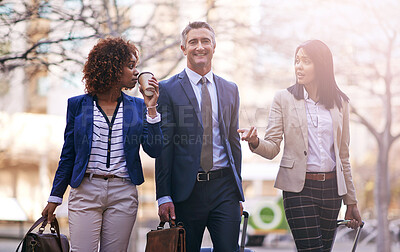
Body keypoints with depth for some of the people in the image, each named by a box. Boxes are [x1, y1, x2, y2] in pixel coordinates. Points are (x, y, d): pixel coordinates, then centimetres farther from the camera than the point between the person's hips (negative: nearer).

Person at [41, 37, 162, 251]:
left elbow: (154, 150, -1)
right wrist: (55, 197, 6)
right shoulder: (78, 105, 4)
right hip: (85, 191, -1)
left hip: (123, 194, 2)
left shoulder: (137, 106, 8)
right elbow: (68, 154, 8)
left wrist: (151, 108, -7)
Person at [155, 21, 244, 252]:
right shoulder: (168, 89, 0)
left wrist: (238, 193, 13)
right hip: (186, 189, -3)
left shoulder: (230, 90, 13)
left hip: (224, 187, 3)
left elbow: (234, 141, 16)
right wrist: (164, 196, -8)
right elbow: (163, 145, -3)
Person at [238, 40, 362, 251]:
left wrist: (351, 201, 14)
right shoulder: (284, 99, 2)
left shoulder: (339, 102, 9)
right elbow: (272, 148, -2)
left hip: (331, 187, 3)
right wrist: (255, 142, -26)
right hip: (299, 187, -3)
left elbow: (343, 155, 14)